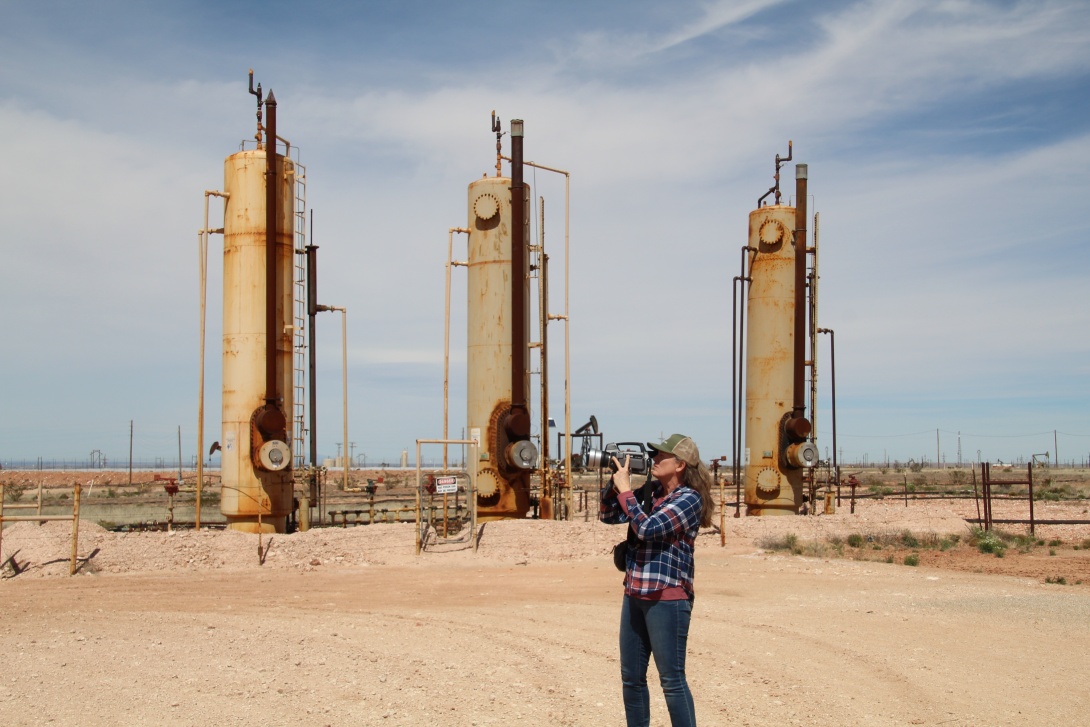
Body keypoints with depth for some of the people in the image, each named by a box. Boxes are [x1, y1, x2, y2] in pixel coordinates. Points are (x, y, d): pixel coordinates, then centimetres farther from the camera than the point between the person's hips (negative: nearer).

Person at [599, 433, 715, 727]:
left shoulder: (690, 498, -11)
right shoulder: (650, 489, 9)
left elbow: (647, 529, -21)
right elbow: (607, 515, 13)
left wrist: (625, 489, -13)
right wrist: (615, 481, -1)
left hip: (667, 597, -8)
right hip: (635, 593, 8)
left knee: (672, 680, -3)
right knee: (631, 678, 14)